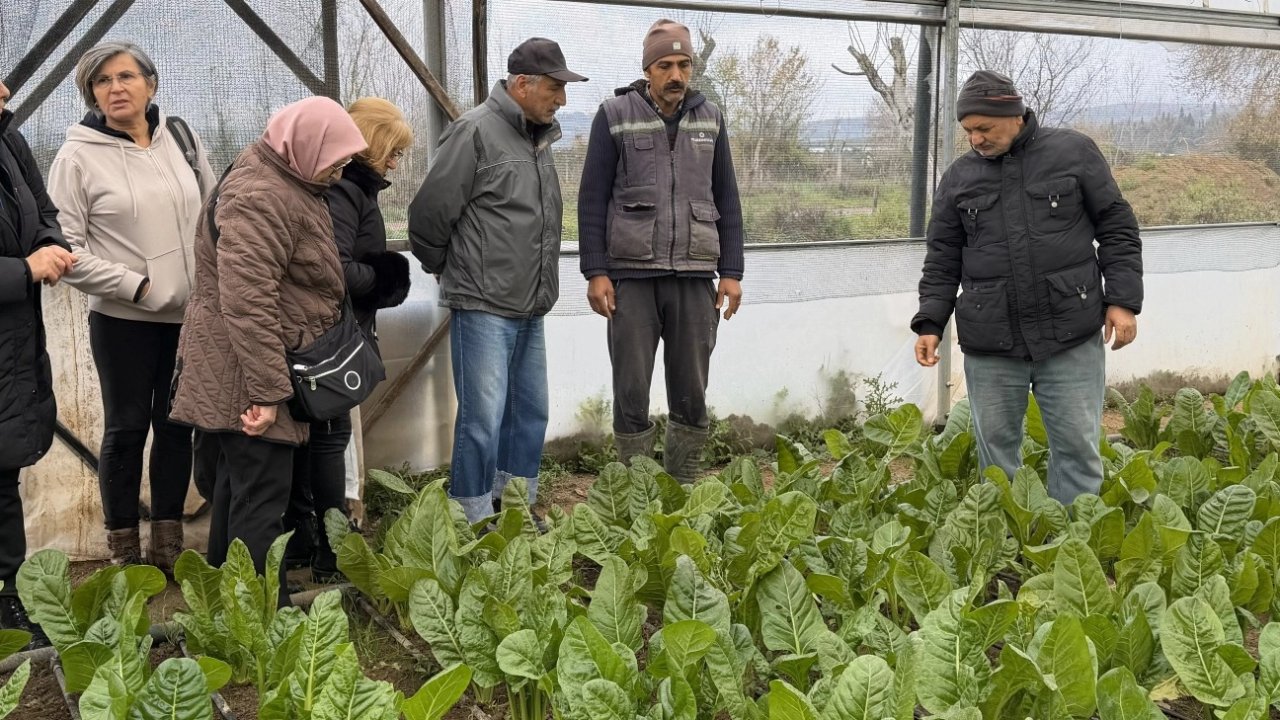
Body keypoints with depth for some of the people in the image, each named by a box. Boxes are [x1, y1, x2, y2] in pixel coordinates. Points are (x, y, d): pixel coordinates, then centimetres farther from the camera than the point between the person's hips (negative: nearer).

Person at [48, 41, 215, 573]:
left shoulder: (182, 140, 5)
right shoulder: (78, 156, -6)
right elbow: (65, 248, -9)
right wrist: (137, 286, -14)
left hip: (192, 312, 4)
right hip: (123, 319, -3)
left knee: (177, 424, 11)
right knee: (127, 429, 6)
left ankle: (168, 543, 24)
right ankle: (124, 551, 19)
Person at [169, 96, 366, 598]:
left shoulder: (287, 182, 12)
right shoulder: (259, 198, -22)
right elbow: (246, 303, -28)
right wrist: (267, 390, -28)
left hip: (257, 370, 11)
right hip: (247, 373, -11)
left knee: (240, 482, 19)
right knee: (262, 497, -6)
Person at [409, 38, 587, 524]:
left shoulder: (538, 138, 13)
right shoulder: (476, 132, -13)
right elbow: (429, 214, -12)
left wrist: (541, 291, 18)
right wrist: (447, 269, 3)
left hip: (529, 310, 8)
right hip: (483, 306, -8)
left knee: (530, 411, 14)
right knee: (483, 416, -5)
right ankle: (474, 523, 8)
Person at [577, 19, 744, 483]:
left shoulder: (709, 118, 11)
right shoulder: (615, 115, 2)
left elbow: (727, 201, 12)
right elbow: (593, 199, 1)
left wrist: (731, 271, 6)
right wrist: (596, 272, -5)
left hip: (695, 276, 2)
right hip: (631, 276, -2)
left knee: (692, 394, 6)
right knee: (631, 392, 2)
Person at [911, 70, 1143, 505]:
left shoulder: (1074, 153, 2)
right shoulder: (958, 178, 8)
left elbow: (1118, 229, 5)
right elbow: (942, 260, 10)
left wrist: (1123, 300, -2)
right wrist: (930, 322, -1)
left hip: (1072, 337, -2)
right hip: (989, 343, 2)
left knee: (1078, 447, 3)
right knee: (996, 448, 7)